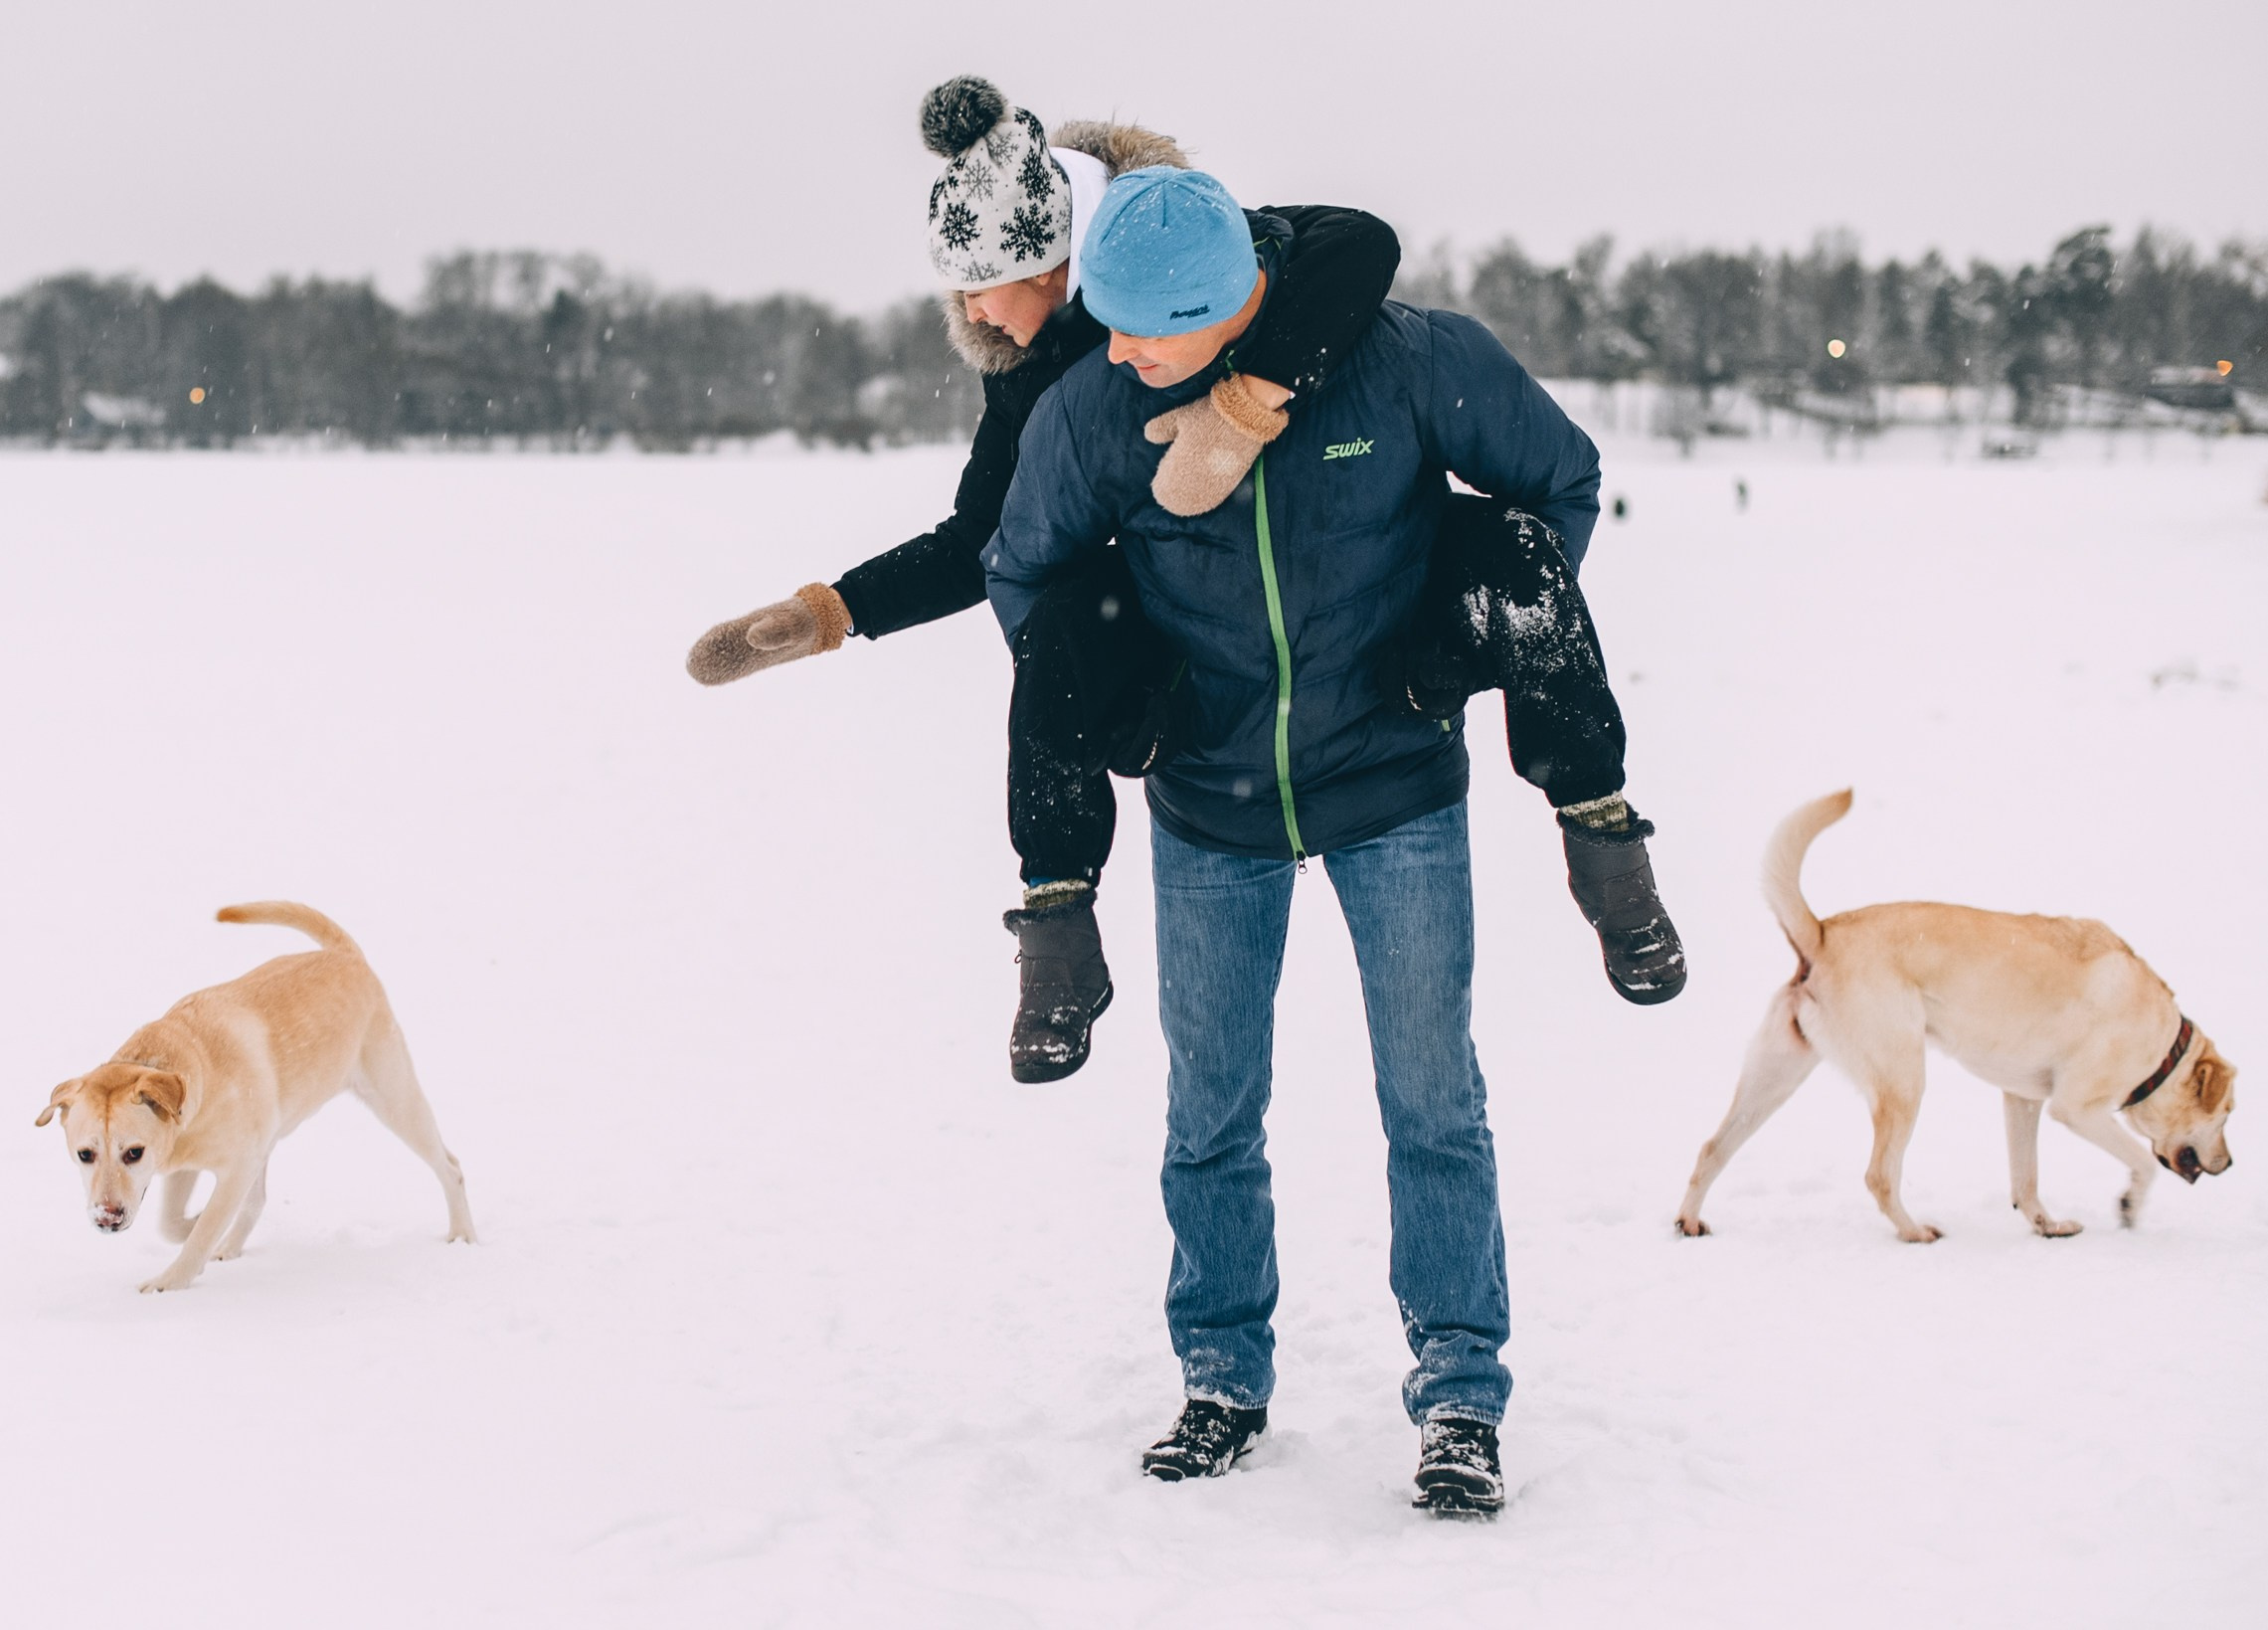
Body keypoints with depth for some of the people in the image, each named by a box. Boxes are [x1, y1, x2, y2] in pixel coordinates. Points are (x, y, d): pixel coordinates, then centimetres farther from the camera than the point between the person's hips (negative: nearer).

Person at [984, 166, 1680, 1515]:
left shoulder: (1410, 362, -19)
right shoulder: (1092, 412, -14)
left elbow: (1560, 476, -1)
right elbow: (1025, 574, 6)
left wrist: (1492, 639, 1)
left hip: (1398, 791, -2)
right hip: (1208, 813, 2)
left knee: (1433, 1101, 1)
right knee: (1212, 1112, 9)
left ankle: (1460, 1393, 11)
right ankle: (1225, 1377, 24)